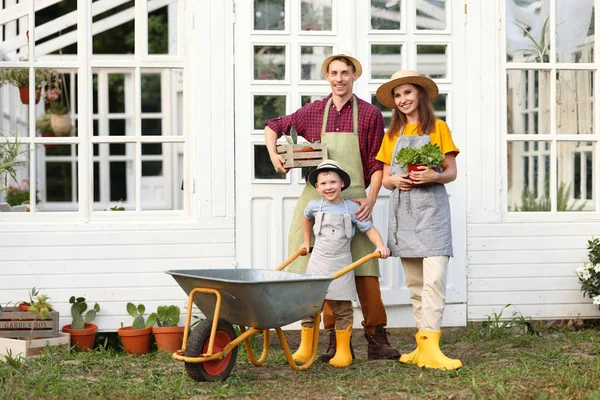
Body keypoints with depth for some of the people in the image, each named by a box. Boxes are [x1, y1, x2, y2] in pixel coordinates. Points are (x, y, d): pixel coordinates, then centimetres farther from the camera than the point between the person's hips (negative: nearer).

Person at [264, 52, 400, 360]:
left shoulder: (369, 114, 4)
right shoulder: (312, 112, 10)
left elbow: (377, 164, 3)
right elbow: (272, 127, 22)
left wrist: (371, 199, -9)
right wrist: (274, 155, 4)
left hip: (353, 200, -2)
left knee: (365, 268, -7)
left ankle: (376, 338, 0)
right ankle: (336, 340, 10)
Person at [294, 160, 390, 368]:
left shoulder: (352, 208, -4)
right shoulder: (314, 206, 2)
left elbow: (369, 228, -2)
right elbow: (306, 218, 26)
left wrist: (380, 245, -19)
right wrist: (306, 242, 28)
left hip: (341, 264, -2)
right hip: (318, 261, 2)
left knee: (342, 308, 1)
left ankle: (343, 351, 9)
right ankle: (305, 348, 11)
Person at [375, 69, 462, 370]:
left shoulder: (438, 128, 5)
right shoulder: (392, 134, 16)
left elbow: (452, 173, 3)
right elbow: (385, 178, 14)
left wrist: (434, 176, -18)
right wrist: (395, 180, -9)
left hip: (431, 208, -4)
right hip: (402, 210, 4)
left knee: (434, 279, -15)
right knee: (415, 282, 6)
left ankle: (430, 347, -20)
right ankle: (424, 344, 11)